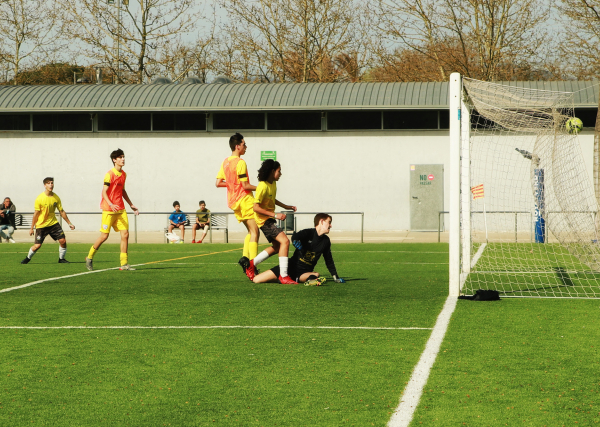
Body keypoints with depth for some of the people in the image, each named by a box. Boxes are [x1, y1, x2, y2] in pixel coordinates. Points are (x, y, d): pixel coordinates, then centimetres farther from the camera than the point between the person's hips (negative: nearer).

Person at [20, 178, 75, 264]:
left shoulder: (56, 197, -1)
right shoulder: (40, 198, -13)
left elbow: (61, 212, 8)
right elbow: (36, 214, -8)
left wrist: (69, 223, 8)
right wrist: (31, 228, -6)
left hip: (53, 223, 4)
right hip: (41, 225, -4)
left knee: (63, 240, -8)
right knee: (37, 245, -6)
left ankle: (61, 259, 12)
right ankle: (28, 258, 22)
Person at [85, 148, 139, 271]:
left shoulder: (123, 174, 11)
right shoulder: (110, 174, -12)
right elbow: (104, 192, -16)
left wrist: (131, 205, 26)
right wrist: (111, 204, -31)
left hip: (120, 209, 7)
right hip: (108, 210, -7)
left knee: (125, 234, -2)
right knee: (104, 236, -4)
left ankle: (124, 263, 3)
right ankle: (89, 258, 16)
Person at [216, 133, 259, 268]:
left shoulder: (225, 162, 10)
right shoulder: (240, 162, -15)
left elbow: (218, 183, 11)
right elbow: (245, 185, -18)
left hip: (233, 201, 9)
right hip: (245, 200, -9)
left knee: (251, 231, 16)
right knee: (254, 232, -7)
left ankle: (244, 257, 2)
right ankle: (252, 263, -15)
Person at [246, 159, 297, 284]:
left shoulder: (273, 183, 7)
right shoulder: (263, 186, -22)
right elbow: (256, 207, -24)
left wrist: (286, 206, 19)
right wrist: (275, 215, -26)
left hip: (270, 219, 10)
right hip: (264, 220, -10)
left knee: (277, 247, 18)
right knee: (285, 241, -22)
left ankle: (251, 264, 26)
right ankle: (283, 276, -24)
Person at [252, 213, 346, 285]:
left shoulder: (326, 241, 9)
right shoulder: (309, 233, -10)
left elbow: (329, 260, 20)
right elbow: (294, 238, -32)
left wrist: (336, 277, 19)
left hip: (305, 272, 3)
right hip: (292, 267, -3)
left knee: (317, 275, -35)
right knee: (256, 280, -11)